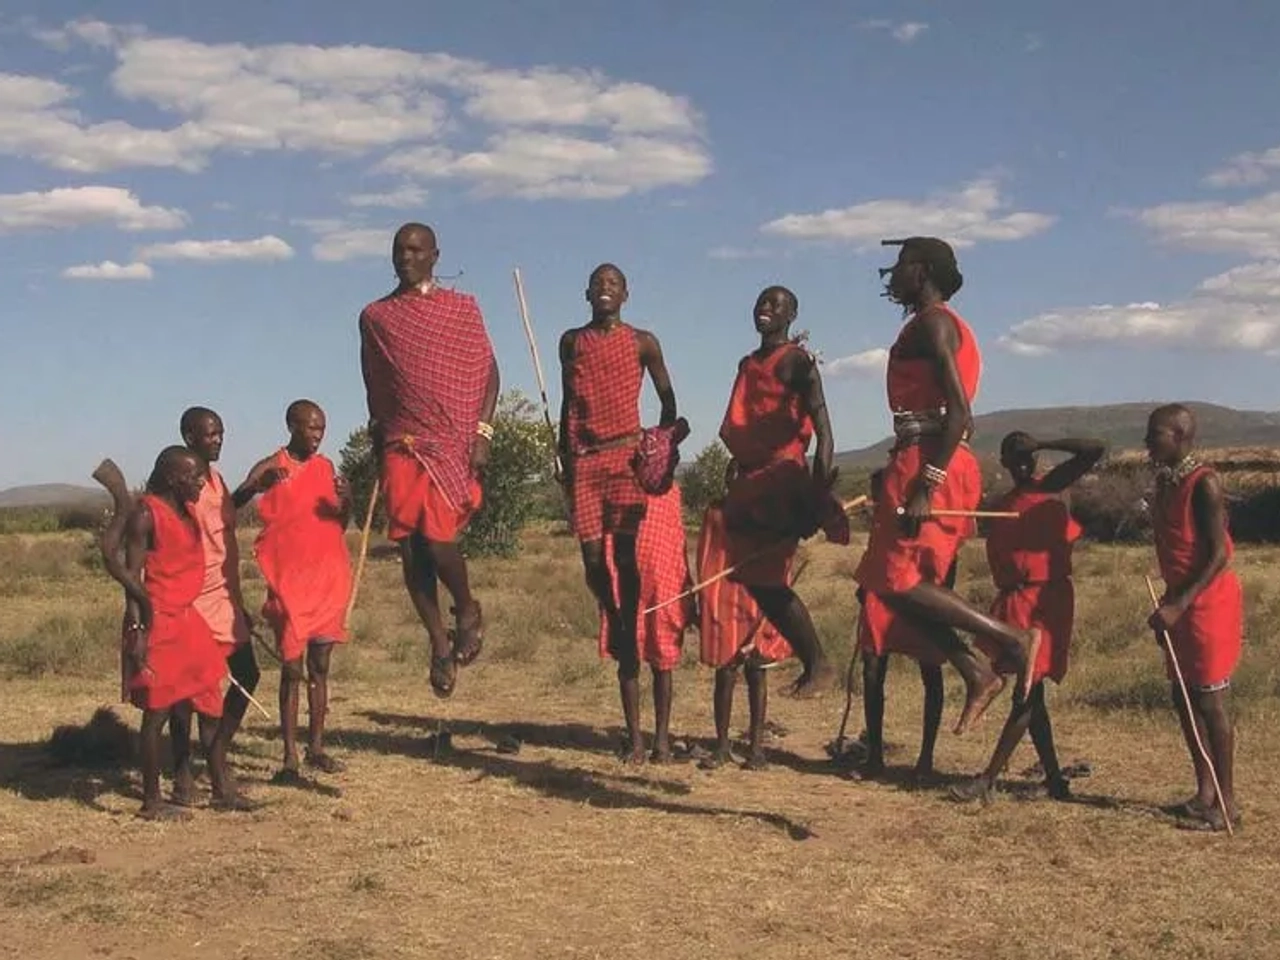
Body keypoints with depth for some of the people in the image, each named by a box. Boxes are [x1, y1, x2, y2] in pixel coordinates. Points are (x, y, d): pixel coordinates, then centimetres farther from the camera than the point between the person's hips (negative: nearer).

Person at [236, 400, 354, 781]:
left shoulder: (325, 467, 11)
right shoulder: (270, 468, -3)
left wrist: (346, 500, -6)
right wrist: (258, 485, -33)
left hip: (328, 580, 5)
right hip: (290, 582, -4)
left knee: (320, 666, 9)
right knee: (292, 668, -4)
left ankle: (316, 748, 18)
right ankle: (290, 757, -1)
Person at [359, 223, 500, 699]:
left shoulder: (463, 308, 5)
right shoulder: (376, 316, 11)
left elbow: (489, 373, 4)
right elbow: (373, 388, 16)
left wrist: (482, 432, -7)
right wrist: (377, 449, 13)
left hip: (453, 441, -3)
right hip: (401, 444, 3)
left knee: (437, 535, -17)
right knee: (410, 547, -1)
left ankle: (468, 611, 12)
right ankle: (440, 643, 12)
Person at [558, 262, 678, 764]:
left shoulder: (643, 342, 6)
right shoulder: (572, 341, 13)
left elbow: (667, 400, 13)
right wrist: (563, 454, 13)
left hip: (627, 457, -2)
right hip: (584, 460, 2)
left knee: (628, 565, -4)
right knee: (594, 562, -3)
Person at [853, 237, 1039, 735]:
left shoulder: (932, 322, -8)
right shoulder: (934, 324, 22)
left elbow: (958, 410, -19)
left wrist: (924, 484, -24)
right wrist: (899, 475, 25)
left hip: (926, 462, -10)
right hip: (932, 465, 10)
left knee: (896, 580, -10)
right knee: (902, 581, 9)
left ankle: (1013, 638, -8)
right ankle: (978, 674, 5)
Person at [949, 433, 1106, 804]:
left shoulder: (1051, 487, -1)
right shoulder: (1001, 505, 15)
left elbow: (1096, 450, -10)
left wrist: (1043, 443, -11)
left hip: (1047, 599, -7)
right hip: (1012, 600, 7)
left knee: (1027, 692, -6)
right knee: (1028, 694, 9)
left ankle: (988, 779, -6)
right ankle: (1055, 780, 17)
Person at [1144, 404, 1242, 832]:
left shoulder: (1203, 484, -16)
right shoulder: (1165, 481, 10)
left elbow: (1219, 555, -19)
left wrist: (1179, 605, -23)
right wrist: (1169, 604, 17)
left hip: (1208, 602, -9)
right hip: (1179, 601, 9)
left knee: (1210, 700, -6)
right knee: (1184, 697, 11)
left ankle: (1226, 801, 1)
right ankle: (1206, 792, 20)